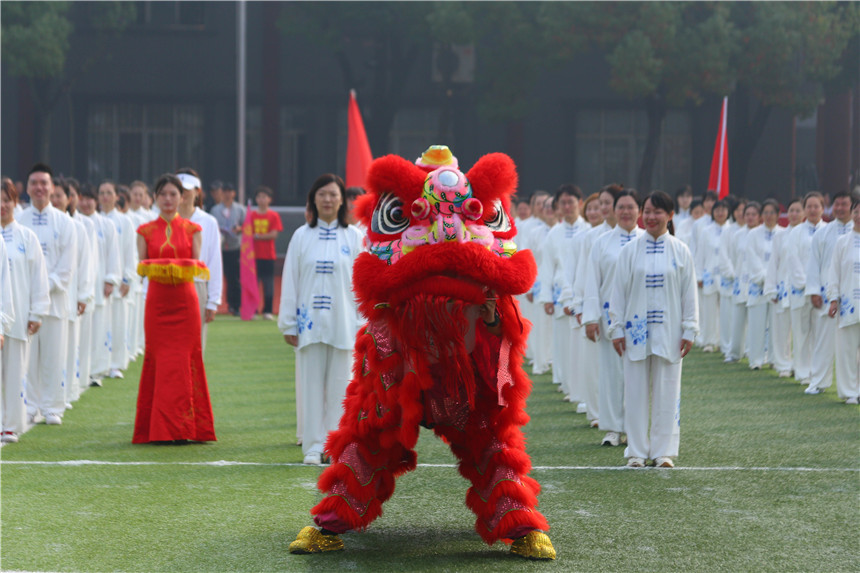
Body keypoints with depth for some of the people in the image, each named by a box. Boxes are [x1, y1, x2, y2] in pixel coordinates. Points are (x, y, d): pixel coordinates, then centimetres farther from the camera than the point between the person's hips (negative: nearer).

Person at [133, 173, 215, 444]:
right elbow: (141, 267, 6)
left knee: (185, 360, -3)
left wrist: (179, 270, -19)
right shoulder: (145, 231, 8)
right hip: (157, 301, 0)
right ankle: (157, 429, 4)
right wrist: (155, 270, -16)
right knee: (158, 360, -1)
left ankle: (185, 427, 3)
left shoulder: (192, 229, 7)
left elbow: (197, 267, 3)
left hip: (185, 302, 0)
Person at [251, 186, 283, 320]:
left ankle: (267, 311, 7)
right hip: (253, 254, 1)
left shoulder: (274, 216, 3)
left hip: (268, 255, -1)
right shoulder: (251, 215, 8)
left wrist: (257, 236, -10)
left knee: (268, 284, 0)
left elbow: (274, 234, -5)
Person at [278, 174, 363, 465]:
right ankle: (313, 447, 6)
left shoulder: (353, 237, 5)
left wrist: (362, 326, 0)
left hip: (342, 323, 0)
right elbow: (290, 282, 6)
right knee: (311, 384, 0)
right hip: (310, 323, 0)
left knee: (339, 385, 1)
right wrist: (288, 324, 3)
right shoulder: (301, 236, 5)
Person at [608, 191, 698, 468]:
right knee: (636, 391, 3)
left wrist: (689, 331, 1)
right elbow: (618, 292, 4)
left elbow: (689, 294, 5)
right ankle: (637, 451, 11)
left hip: (668, 331, 0)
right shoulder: (630, 250, 2)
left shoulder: (680, 251, 3)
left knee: (666, 391, 2)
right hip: (636, 329, 0)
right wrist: (617, 329, 0)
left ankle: (663, 450, 10)